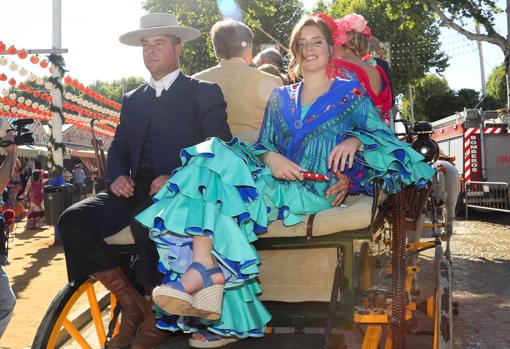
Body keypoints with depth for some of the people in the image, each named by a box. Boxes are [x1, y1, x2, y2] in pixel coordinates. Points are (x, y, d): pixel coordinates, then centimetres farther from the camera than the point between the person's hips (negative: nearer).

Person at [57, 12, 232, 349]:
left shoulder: (204, 93, 7)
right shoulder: (132, 99, 24)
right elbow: (117, 149, 20)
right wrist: (117, 176, -4)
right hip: (134, 192, 6)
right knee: (72, 220, -18)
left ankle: (156, 316, -14)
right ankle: (131, 304, -6)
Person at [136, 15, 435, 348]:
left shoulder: (351, 93, 15)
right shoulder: (280, 98, 25)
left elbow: (384, 136, 6)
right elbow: (263, 145, 16)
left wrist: (354, 140, -16)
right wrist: (271, 157, -9)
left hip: (318, 190, -4)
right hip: (279, 180, 4)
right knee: (212, 156, -27)